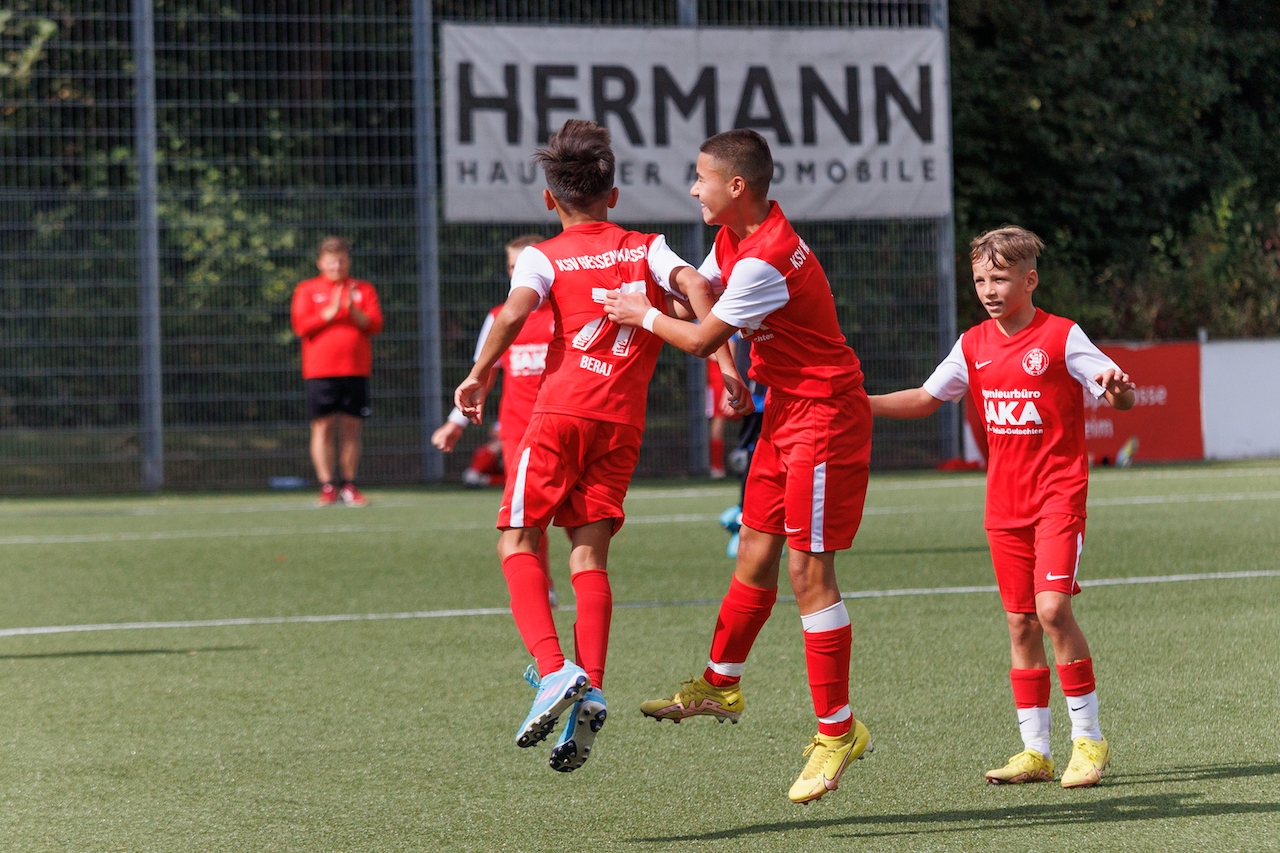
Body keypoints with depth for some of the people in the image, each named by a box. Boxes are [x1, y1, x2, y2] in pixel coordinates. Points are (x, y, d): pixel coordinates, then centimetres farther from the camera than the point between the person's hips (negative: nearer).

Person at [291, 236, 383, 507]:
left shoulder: (363, 290, 12)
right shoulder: (307, 290, 8)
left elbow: (374, 325, 3)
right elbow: (301, 326, -3)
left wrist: (353, 310, -13)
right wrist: (330, 313, -12)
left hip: (356, 370, 2)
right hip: (320, 370, -2)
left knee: (351, 428, 1)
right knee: (323, 427, -5)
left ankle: (349, 487, 6)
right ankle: (327, 487, -3)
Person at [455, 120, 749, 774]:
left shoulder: (544, 257, 8)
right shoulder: (647, 248, 16)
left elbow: (516, 310, -12)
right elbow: (694, 285, -3)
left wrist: (479, 375, -9)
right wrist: (722, 359, -6)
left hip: (561, 409, -3)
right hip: (624, 421, 3)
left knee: (519, 541, 3)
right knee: (590, 553, 5)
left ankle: (552, 669, -18)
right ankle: (590, 690, -12)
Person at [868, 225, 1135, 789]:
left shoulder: (1061, 337, -9)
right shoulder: (973, 346, 7)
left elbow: (1121, 397, -12)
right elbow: (927, 398, 19)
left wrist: (1117, 388, -37)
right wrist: (861, 403, 7)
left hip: (1058, 495, -6)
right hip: (1004, 503, 6)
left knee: (1052, 608, -18)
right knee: (1020, 621, 6)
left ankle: (1088, 738, -7)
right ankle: (1035, 751, 11)